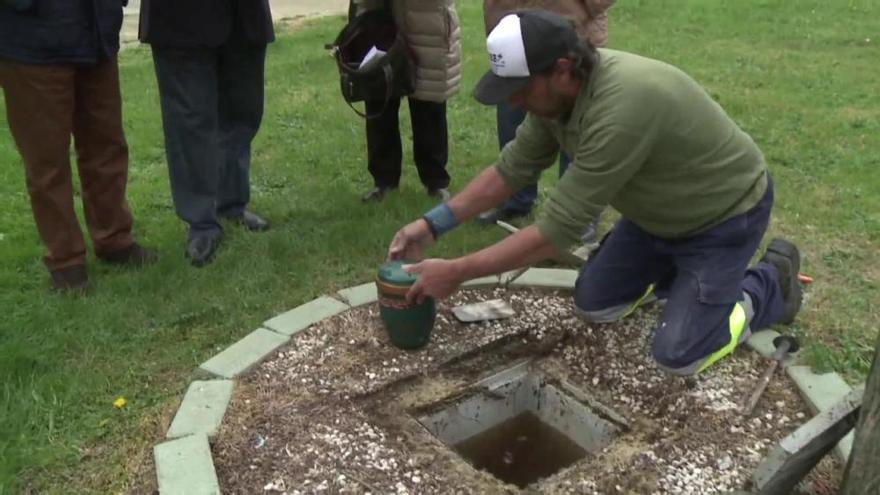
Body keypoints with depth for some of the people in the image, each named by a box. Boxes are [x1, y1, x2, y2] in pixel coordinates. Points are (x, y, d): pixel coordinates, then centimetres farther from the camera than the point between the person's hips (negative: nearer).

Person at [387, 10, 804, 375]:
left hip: (725, 215, -7)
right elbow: (513, 169, -1)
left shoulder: (621, 109, -40)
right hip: (658, 211, 8)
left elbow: (558, 229, -37)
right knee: (593, 305, 8)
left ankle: (769, 284, 13)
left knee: (677, 356, -9)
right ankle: (679, 271, 28)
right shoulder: (556, 91, -14)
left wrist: (457, 272, -31)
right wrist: (433, 223, -8)